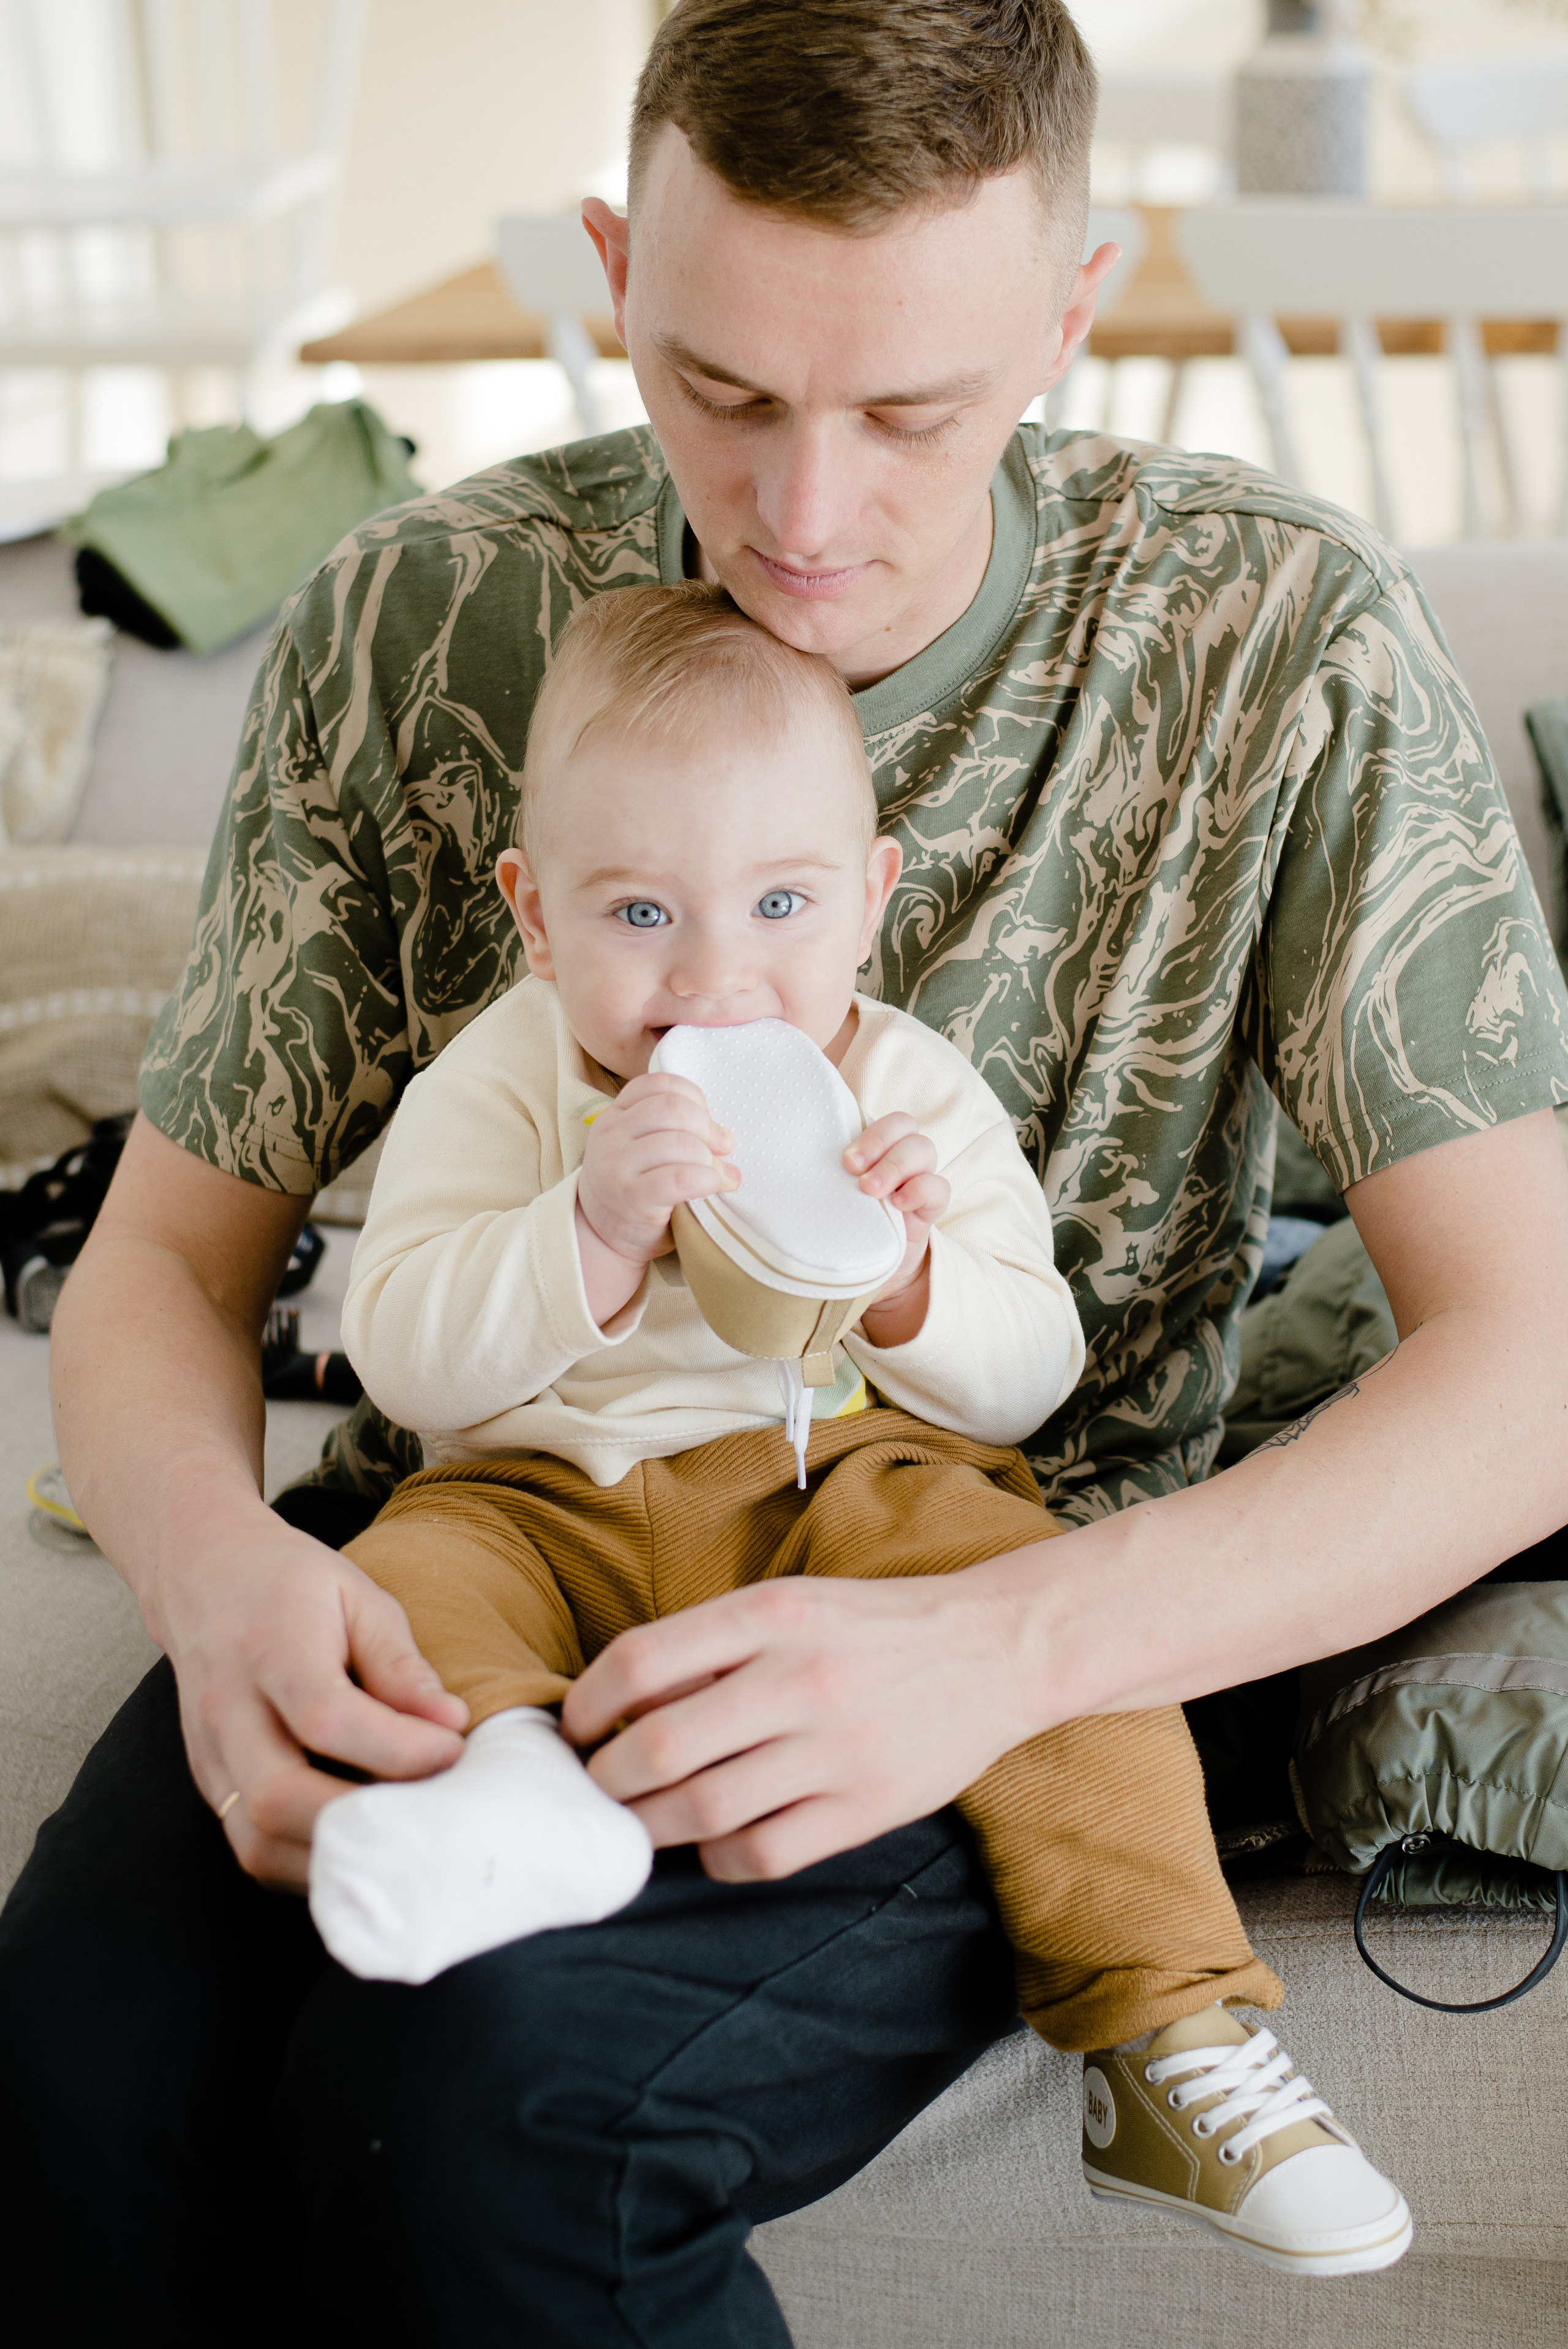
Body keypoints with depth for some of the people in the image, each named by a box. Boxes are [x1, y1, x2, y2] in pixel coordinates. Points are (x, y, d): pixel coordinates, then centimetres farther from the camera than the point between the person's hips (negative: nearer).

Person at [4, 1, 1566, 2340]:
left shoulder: (1282, 639, -10)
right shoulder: (414, 626, -3)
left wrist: (996, 1650, -28)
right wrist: (215, 1565, -22)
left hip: (1008, 1604, -2)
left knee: (468, 2099, -31)